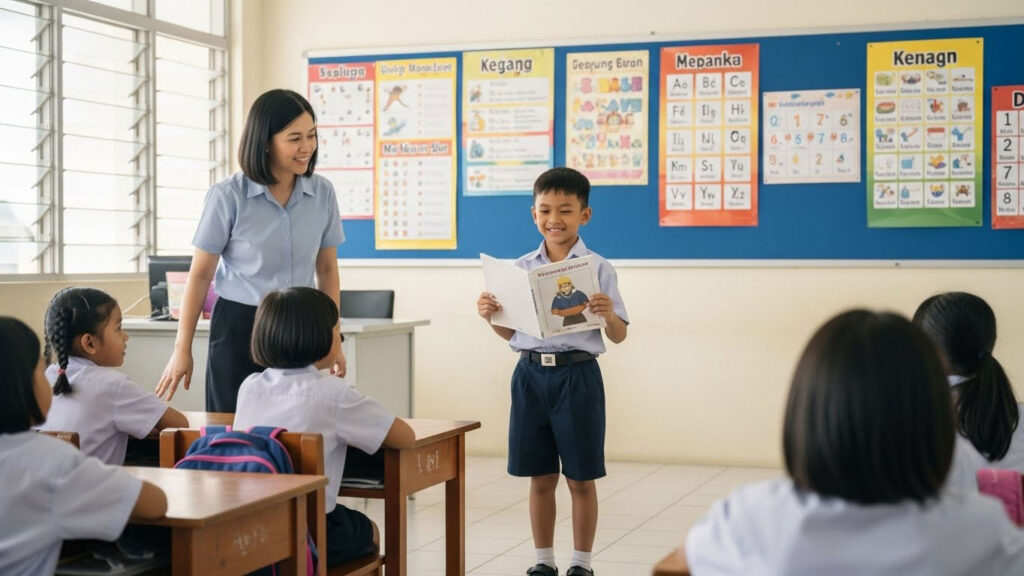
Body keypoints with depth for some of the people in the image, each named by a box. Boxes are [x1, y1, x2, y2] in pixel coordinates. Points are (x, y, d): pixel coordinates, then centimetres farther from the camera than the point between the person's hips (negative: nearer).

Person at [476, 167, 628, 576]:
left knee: (581, 478, 6)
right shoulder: (521, 268, 6)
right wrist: (490, 316, -7)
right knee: (540, 477, 11)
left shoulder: (598, 269, -4)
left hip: (577, 374, -3)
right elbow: (511, 332, 12)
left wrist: (609, 315, -23)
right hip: (531, 373, 3)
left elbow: (619, 336, -3)